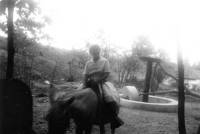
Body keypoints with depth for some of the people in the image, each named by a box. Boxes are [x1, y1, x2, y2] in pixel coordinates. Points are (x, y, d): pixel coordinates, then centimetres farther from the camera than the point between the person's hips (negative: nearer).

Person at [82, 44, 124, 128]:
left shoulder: (105, 61, 0)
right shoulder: (88, 63, 10)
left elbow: (107, 74, -8)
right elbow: (85, 76, 5)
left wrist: (97, 80, -16)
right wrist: (84, 85, -9)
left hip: (103, 82, -4)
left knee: (110, 96, -28)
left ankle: (115, 117, -17)